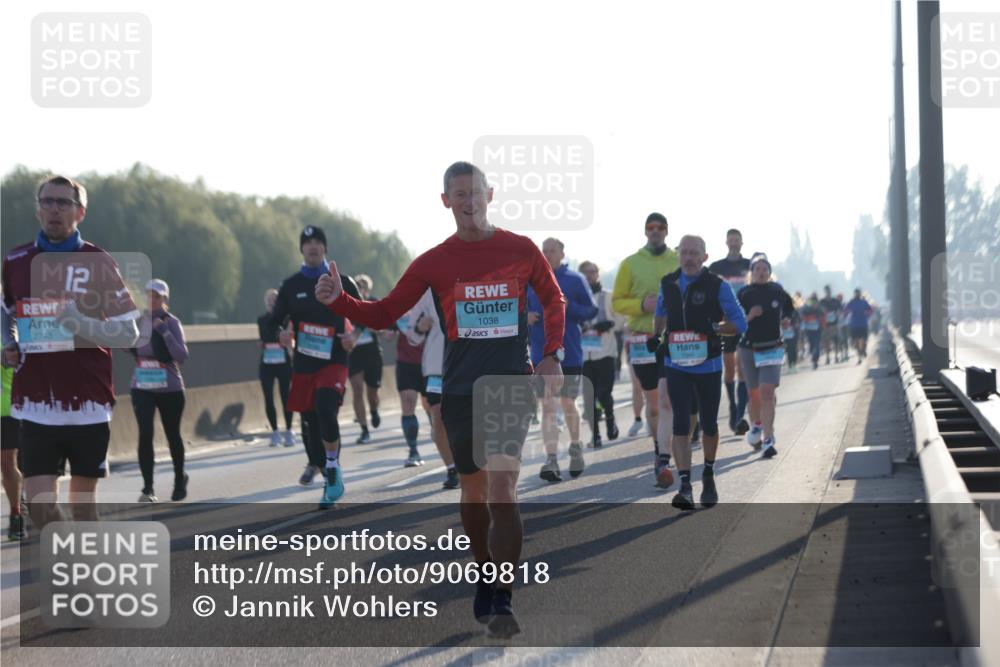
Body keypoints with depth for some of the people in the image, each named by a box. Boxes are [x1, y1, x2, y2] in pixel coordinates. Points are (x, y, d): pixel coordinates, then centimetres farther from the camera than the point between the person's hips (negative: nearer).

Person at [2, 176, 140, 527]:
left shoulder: (98, 263, -1)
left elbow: (128, 334, -3)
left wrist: (82, 323, -19)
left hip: (88, 405, -1)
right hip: (35, 407, 2)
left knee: (83, 505, 7)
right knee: (40, 507, -8)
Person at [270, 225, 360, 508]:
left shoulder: (342, 282, 3)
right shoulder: (291, 286, 6)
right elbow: (275, 321, 12)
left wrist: (353, 336, -7)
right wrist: (282, 334, -10)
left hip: (334, 361, -3)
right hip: (303, 365, 3)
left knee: (325, 410, -26)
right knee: (309, 422, 6)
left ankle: (332, 465, -10)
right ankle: (317, 465, 24)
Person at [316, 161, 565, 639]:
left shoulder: (521, 250, 1)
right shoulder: (434, 262, 3)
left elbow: (554, 300, 16)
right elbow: (384, 314, 5)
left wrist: (552, 355, 4)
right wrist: (338, 301, -12)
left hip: (513, 384, -2)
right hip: (460, 388, 2)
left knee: (502, 484, -18)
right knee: (473, 488, 11)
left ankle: (502, 602, -17)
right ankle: (486, 578, 31)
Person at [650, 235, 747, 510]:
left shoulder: (718, 286, -8)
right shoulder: (668, 283, 4)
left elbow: (740, 323, -8)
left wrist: (714, 328, -22)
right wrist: (656, 335, 11)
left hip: (708, 366, -1)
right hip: (676, 365, 1)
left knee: (709, 425, 13)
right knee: (681, 425, -11)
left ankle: (708, 477, 35)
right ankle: (685, 488, -17)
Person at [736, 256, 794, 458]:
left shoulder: (777, 291, 3)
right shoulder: (744, 294, -2)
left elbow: (789, 306, 23)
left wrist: (787, 320, 4)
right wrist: (749, 316, -21)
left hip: (772, 348, -1)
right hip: (749, 348, 1)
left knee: (767, 392, -14)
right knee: (754, 393, 11)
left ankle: (768, 439, -16)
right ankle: (757, 424, 40)